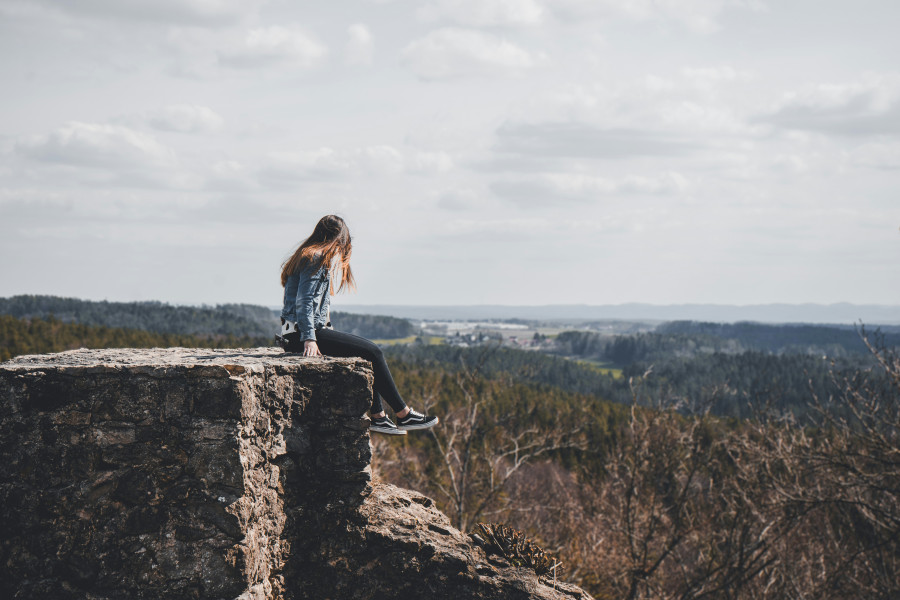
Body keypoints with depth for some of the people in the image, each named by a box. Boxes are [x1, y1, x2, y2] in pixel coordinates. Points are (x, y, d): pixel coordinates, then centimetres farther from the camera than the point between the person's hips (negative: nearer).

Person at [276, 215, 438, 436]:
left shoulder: (309, 256, 20)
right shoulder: (317, 259, -11)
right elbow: (304, 302, -19)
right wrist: (309, 339, -24)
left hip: (300, 332, 11)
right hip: (300, 333, -11)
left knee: (368, 351, 15)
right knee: (372, 352, -9)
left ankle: (378, 417, 11)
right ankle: (404, 415, -4)